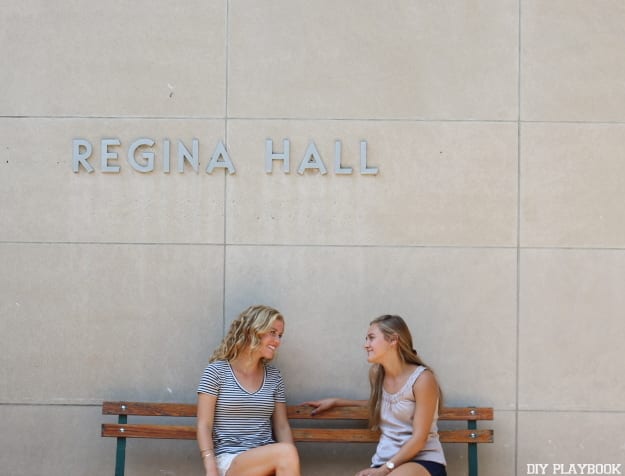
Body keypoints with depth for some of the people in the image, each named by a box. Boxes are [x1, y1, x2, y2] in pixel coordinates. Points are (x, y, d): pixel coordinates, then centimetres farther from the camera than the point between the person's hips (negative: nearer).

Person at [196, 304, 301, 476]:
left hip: (267, 459, 4)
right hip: (229, 461, -4)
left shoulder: (274, 376, 13)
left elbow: (282, 426, 12)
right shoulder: (217, 371, 0)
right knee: (285, 452, -32)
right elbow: (204, 426, -4)